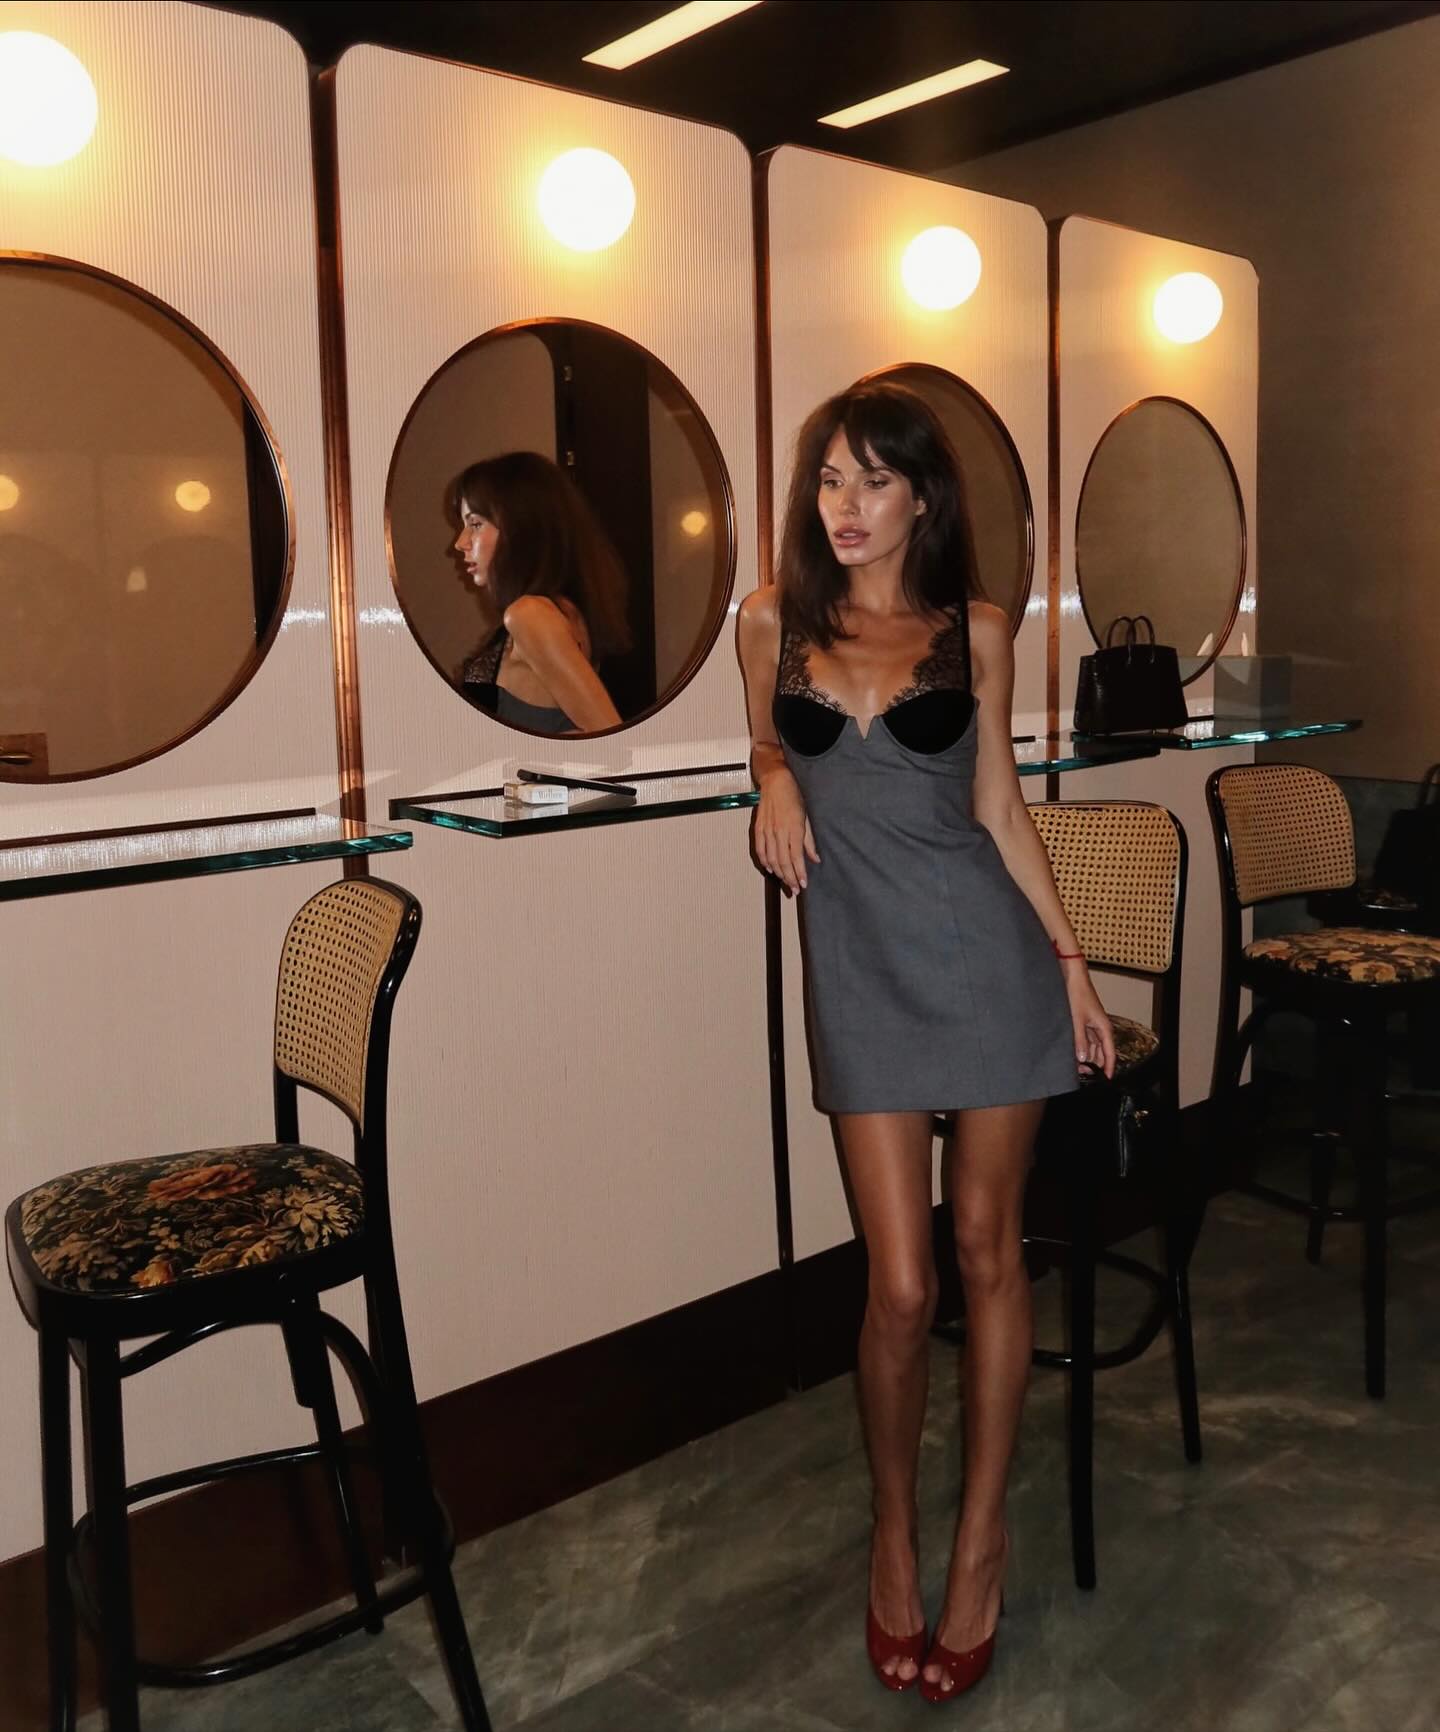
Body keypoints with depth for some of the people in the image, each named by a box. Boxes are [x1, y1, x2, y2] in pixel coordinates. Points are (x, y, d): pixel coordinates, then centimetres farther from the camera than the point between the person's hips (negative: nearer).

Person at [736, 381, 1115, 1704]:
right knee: (901, 1285, 0)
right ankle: (895, 1533, 26)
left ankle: (981, 1539, 26)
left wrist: (1073, 964, 4)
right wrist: (776, 783, -4)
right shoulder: (772, 622, 5)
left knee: (988, 1252, 7)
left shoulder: (976, 631, 3)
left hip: (986, 951, 0)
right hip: (861, 965, 0)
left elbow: (1000, 809, 6)